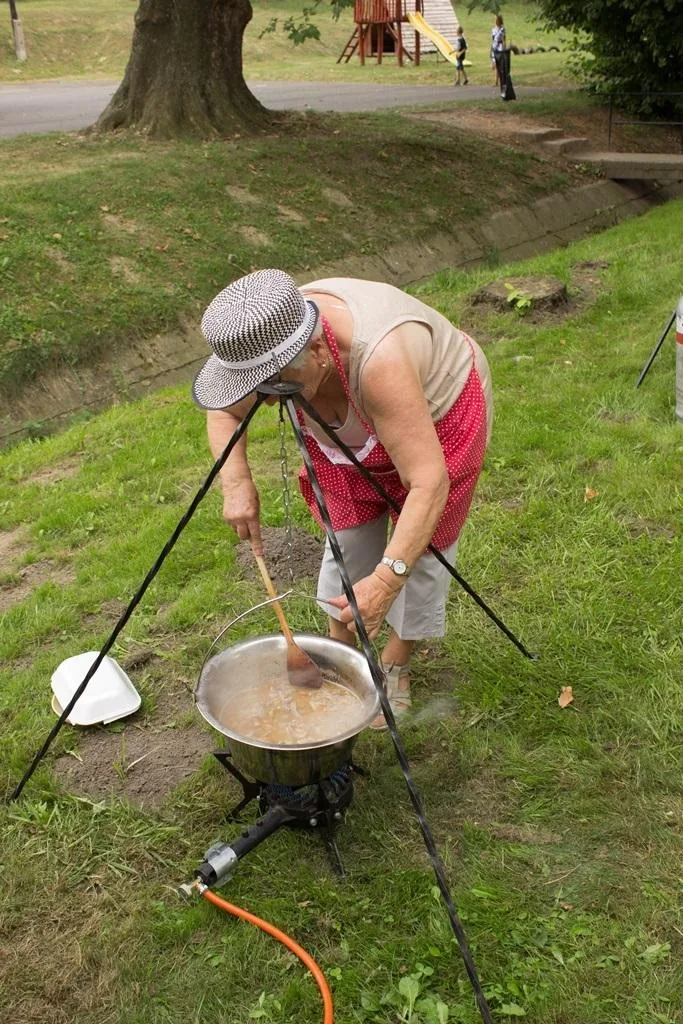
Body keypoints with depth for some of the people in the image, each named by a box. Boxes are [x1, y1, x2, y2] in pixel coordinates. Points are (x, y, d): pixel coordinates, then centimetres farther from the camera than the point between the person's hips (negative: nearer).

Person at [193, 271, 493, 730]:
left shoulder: (379, 360, -45)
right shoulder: (273, 336, -27)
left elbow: (429, 484, -45)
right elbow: (224, 408, -8)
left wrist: (388, 578, -52)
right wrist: (237, 481, -24)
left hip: (437, 419, -5)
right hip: (352, 431, 5)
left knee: (419, 548, 2)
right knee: (349, 536, 11)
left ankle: (397, 665, 22)